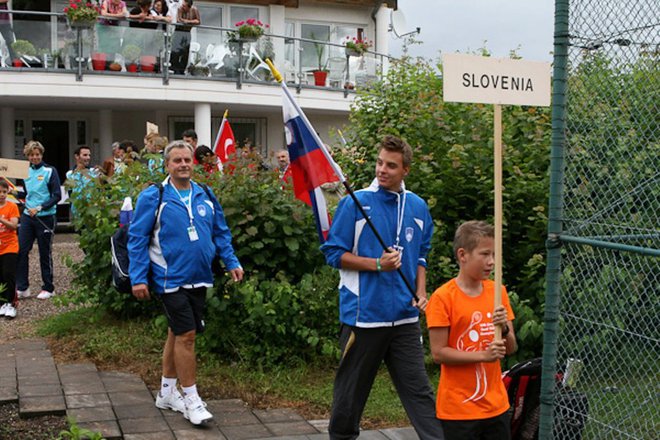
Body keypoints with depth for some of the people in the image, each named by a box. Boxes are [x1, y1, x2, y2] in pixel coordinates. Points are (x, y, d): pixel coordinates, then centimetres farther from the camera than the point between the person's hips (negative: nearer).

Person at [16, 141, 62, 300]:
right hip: (27, 216, 4)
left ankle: (48, 288, 15)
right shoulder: (26, 171, 10)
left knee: (45, 253, 4)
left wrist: (39, 208, -18)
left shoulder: (50, 171, -5)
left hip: (45, 218, -4)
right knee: (21, 251, -3)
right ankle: (22, 287, 6)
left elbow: (57, 196, -10)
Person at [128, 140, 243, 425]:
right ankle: (191, 399, 4)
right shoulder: (152, 197, -8)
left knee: (177, 332, 15)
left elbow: (221, 233, 15)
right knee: (186, 334, -9)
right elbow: (137, 238, -8)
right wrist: (138, 278, -12)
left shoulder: (206, 196, 7)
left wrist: (232, 262, 5)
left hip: (198, 279, 6)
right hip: (170, 279, -5)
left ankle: (167, 392, 29)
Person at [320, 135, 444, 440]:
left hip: (405, 316, 3)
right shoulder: (355, 203, -7)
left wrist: (421, 293, 4)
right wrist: (377, 264, -15)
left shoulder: (418, 207, 7)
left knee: (419, 389, 3)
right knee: (352, 388, 11)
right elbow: (334, 253, -5)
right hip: (363, 312, -3)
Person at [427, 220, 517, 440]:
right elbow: (438, 353, -13)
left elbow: (510, 348, 8)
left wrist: (504, 328, -13)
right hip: (458, 409, -5)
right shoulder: (443, 297, -11)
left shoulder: (498, 291, 5)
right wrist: (483, 355, -20)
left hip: (496, 404, 5)